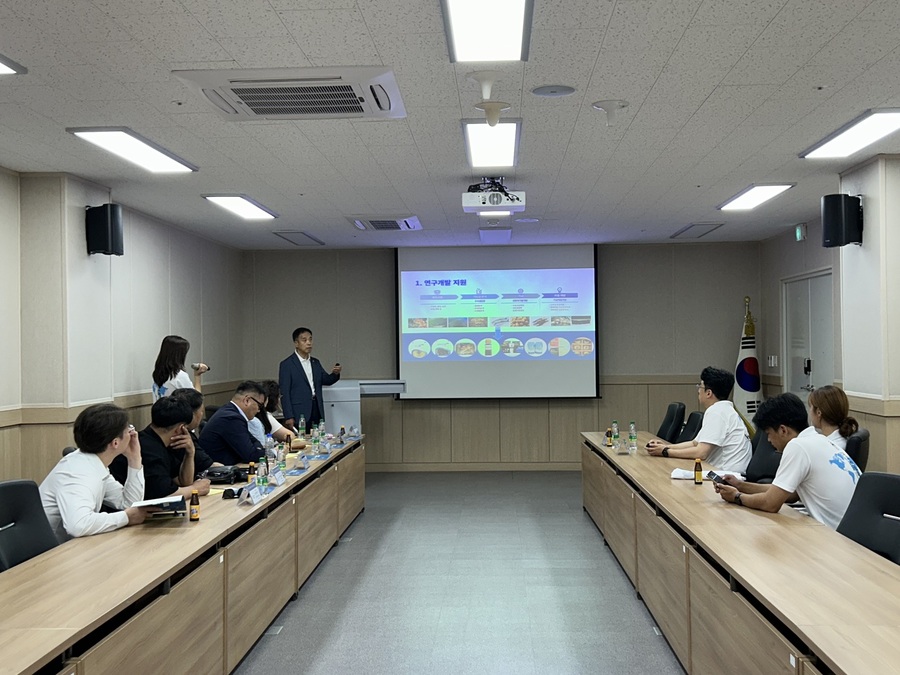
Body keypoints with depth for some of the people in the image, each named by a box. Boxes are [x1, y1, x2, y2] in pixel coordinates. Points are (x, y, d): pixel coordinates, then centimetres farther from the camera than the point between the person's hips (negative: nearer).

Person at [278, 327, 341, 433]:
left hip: (317, 412, 5)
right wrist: (288, 417, -13)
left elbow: (326, 380, 13)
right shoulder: (286, 365, -4)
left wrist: (335, 374, -9)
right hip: (299, 414, -5)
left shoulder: (315, 362, 15)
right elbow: (284, 392, -7)